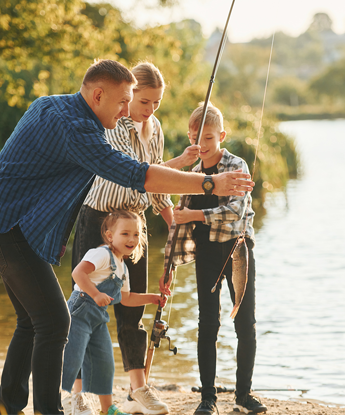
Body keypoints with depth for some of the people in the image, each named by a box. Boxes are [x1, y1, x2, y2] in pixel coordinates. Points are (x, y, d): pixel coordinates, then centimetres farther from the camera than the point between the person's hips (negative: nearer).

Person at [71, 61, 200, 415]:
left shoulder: (154, 128, 9)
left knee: (132, 308, 6)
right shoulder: (111, 128, -15)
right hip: (97, 218, -6)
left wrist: (174, 219, 10)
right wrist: (178, 163, -35)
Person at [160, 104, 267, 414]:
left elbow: (236, 210, -21)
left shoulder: (237, 167, -5)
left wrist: (194, 215, -23)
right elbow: (180, 222, 9)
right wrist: (170, 266, 5)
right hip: (207, 252, 3)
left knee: (246, 324, 0)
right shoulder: (193, 174, 8)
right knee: (208, 324, 0)